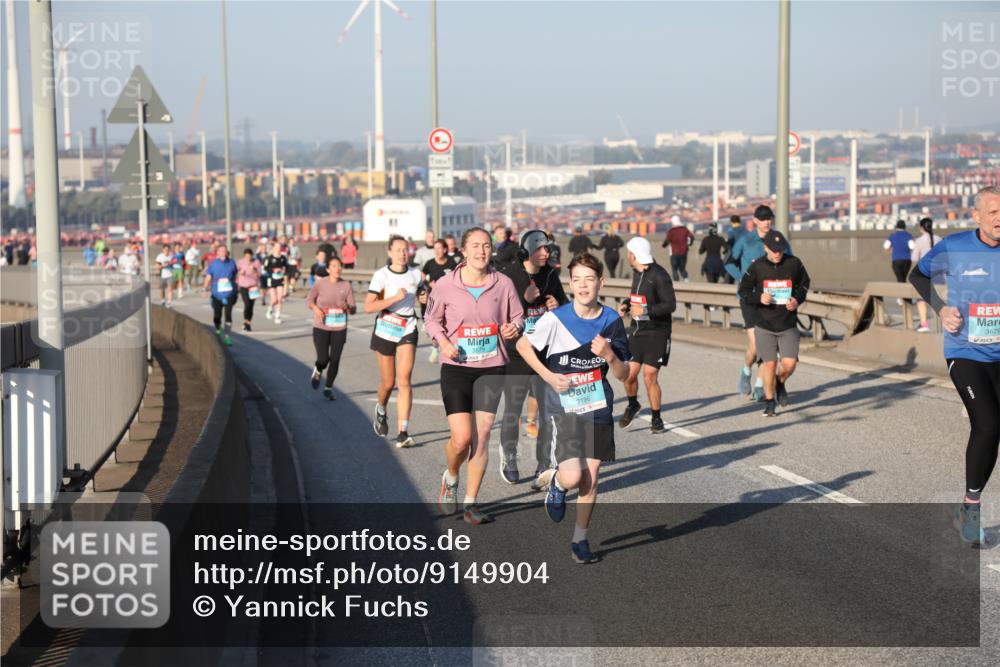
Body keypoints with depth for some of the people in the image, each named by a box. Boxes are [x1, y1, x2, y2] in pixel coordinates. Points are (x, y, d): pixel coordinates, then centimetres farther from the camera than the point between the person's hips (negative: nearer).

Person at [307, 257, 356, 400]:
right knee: (323, 359, -9)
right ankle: (317, 371, 28)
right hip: (321, 328, -1)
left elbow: (353, 309, -2)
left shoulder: (346, 286, -5)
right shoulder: (320, 283, -8)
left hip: (339, 329, 2)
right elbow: (309, 299, 4)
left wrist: (347, 307, -24)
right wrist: (315, 308, -16)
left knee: (335, 360, 2)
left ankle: (328, 389, 21)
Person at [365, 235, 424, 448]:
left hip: (408, 330, 2)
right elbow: (368, 306, -18)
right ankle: (381, 410, 43)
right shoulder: (381, 275, -9)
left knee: (404, 380, -11)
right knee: (388, 382, 8)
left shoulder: (415, 275, 3)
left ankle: (403, 433, -14)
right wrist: (395, 298, -24)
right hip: (385, 329, -2)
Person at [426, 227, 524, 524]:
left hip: (491, 368, 2)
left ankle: (470, 503, 14)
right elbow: (432, 319, 8)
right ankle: (451, 478, 23)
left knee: (481, 438, 1)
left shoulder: (503, 283, -2)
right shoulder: (445, 285, -5)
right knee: (461, 438, -11)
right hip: (456, 367, -2)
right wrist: (443, 341, -10)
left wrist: (513, 328, -13)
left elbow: (518, 318, 10)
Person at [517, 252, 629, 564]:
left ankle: (580, 540, 21)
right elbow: (523, 345, 2)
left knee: (590, 481, 5)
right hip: (564, 409, -3)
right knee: (572, 477, -15)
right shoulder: (556, 319, -12)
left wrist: (609, 355, -19)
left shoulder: (612, 321, -2)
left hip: (598, 409, 3)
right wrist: (548, 376, -8)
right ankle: (557, 485, 22)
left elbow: (623, 375, 2)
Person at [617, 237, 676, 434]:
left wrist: (645, 310, -24)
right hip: (637, 330, 7)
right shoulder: (637, 273, 10)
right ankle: (632, 405, 30)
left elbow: (671, 305, -18)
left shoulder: (659, 275, -16)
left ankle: (656, 419, 9)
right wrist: (627, 305, 6)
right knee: (629, 373, 1)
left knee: (650, 377, -7)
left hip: (657, 333, -7)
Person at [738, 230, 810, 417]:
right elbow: (743, 291, 1)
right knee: (769, 364, 0)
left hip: (788, 325, 1)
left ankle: (780, 383, 27)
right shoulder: (757, 266, -6)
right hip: (764, 325, -1)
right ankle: (769, 402, 19)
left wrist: (798, 300, -5)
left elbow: (804, 283, 14)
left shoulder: (794, 264, -3)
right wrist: (759, 298, -19)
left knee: (789, 364, -8)